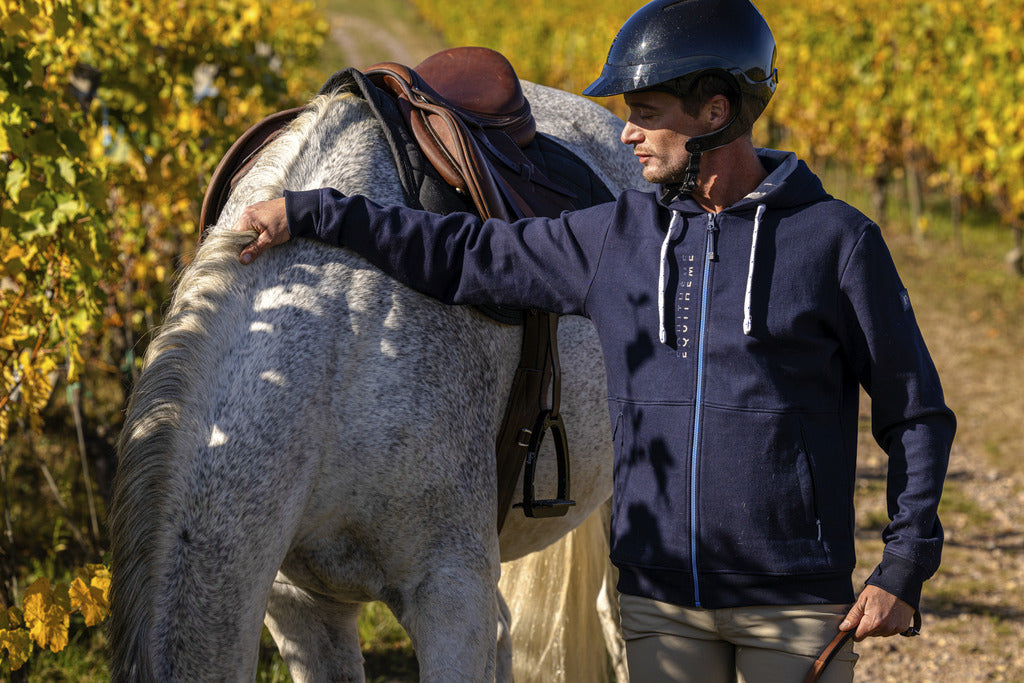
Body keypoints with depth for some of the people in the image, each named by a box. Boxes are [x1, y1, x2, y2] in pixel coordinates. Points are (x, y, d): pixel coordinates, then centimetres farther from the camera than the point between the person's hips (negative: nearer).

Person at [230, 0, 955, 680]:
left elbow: (915, 412, 0)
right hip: (659, 600, 3)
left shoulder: (836, 240, -4)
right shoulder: (615, 237, 7)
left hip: (797, 606, -3)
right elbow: (467, 254, 13)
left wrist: (905, 569, -7)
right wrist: (307, 212, 11)